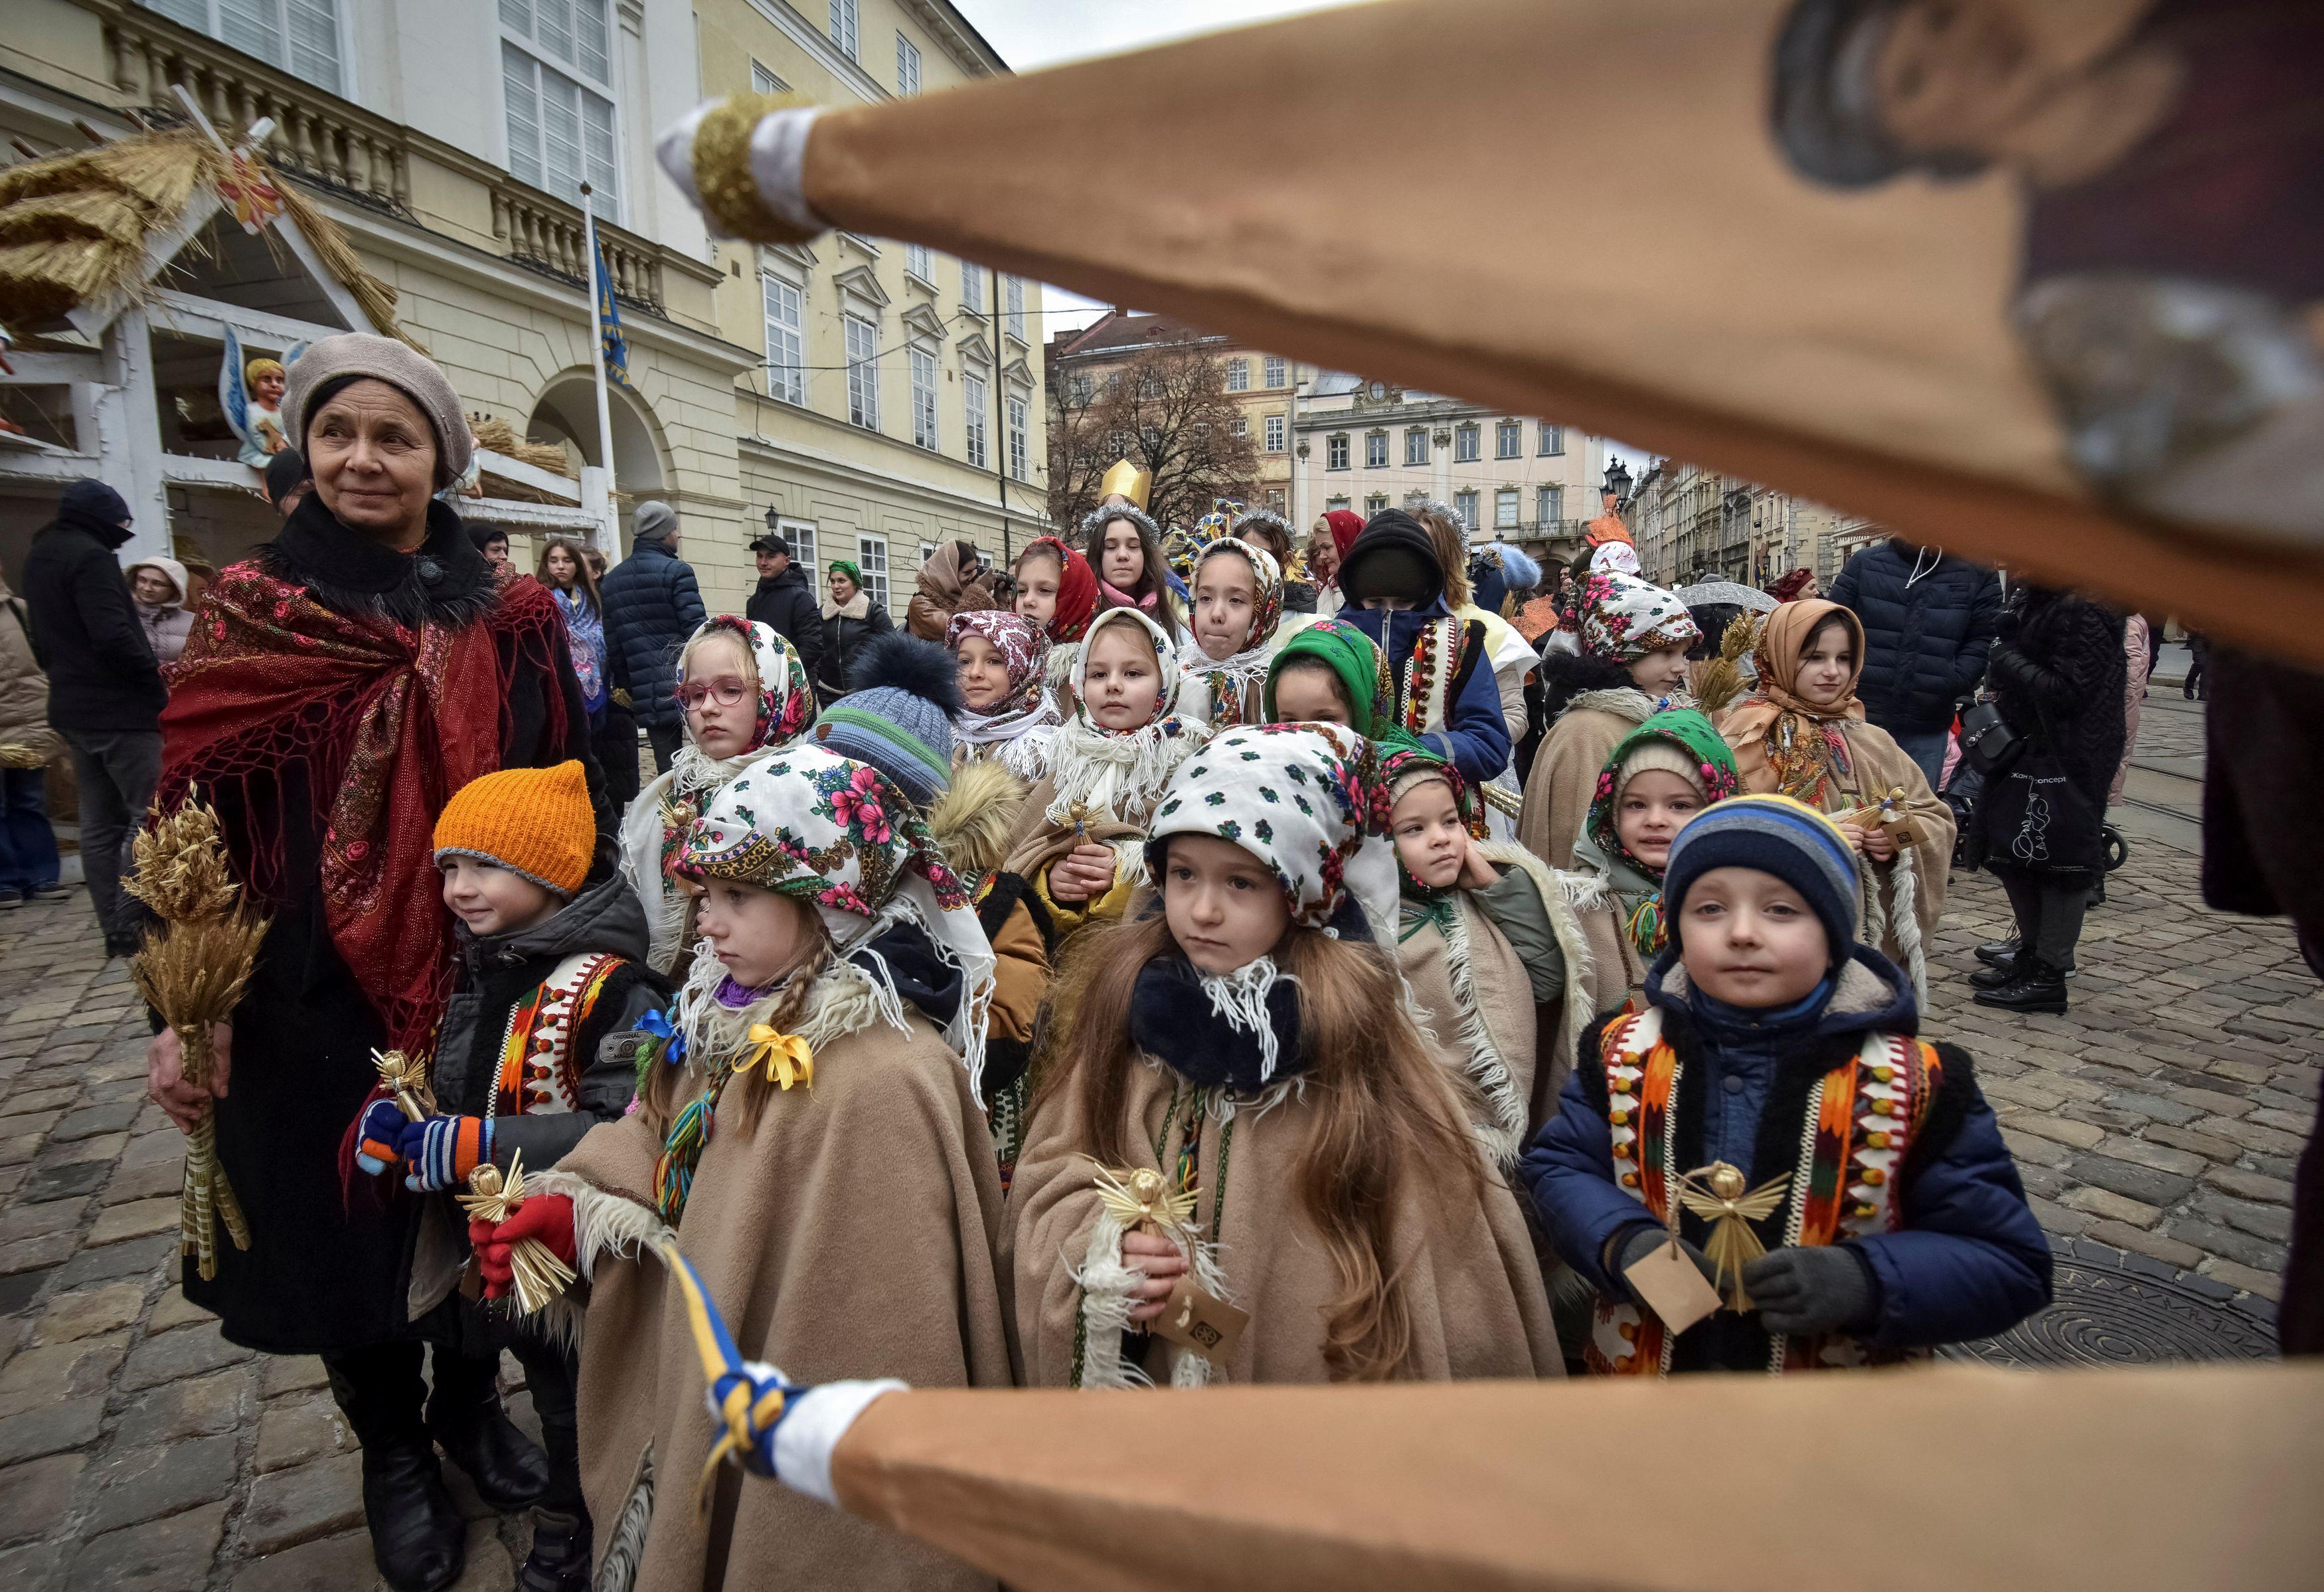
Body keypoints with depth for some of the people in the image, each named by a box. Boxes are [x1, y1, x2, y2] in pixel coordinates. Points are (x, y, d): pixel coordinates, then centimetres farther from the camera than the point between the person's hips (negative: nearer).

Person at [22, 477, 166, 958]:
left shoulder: (38, 559, 17)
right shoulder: (91, 557, -13)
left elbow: (44, 639, 21)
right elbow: (113, 636, -22)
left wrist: (67, 679, 20)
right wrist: (157, 684, -13)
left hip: (73, 710, 10)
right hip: (119, 708, -10)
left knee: (100, 824, 10)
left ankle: (115, 930, 14)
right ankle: (133, 927, -11)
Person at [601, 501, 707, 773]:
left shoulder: (610, 581, 14)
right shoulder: (676, 571, -6)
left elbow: (612, 647, 14)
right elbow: (696, 630, -12)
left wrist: (624, 688, 19)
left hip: (646, 698, 6)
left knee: (667, 770, 8)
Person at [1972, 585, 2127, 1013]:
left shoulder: (2083, 611, -19)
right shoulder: (2037, 599, 9)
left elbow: (2064, 692, -23)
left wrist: (2008, 659, -15)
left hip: (2065, 763, -10)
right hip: (2028, 749, 10)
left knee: (2060, 862, 0)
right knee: (2013, 856, 17)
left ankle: (2048, 974, 8)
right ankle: (2032, 948, 32)